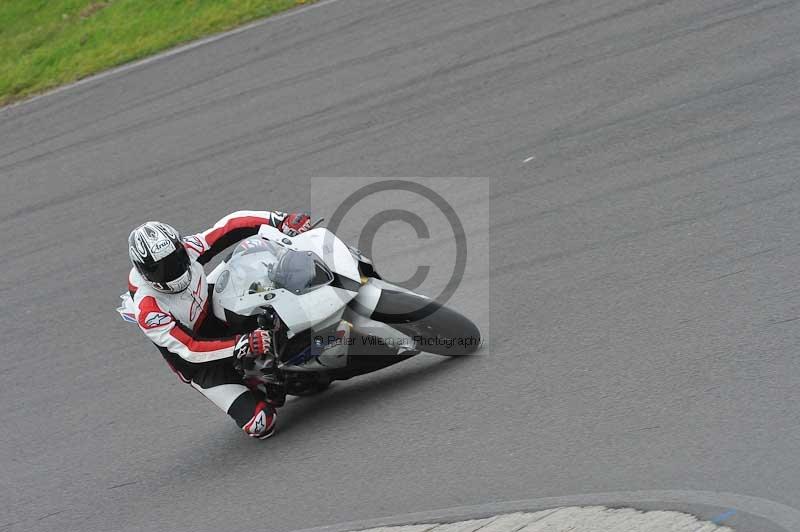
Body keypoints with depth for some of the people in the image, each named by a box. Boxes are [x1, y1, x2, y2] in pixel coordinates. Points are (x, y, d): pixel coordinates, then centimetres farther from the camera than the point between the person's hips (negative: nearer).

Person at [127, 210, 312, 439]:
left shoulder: (185, 250, -19)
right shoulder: (148, 310, -33)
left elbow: (230, 226, -12)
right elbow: (188, 349, -33)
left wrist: (282, 221, -22)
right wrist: (242, 345, -42)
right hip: (199, 365, -6)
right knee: (260, 423, -18)